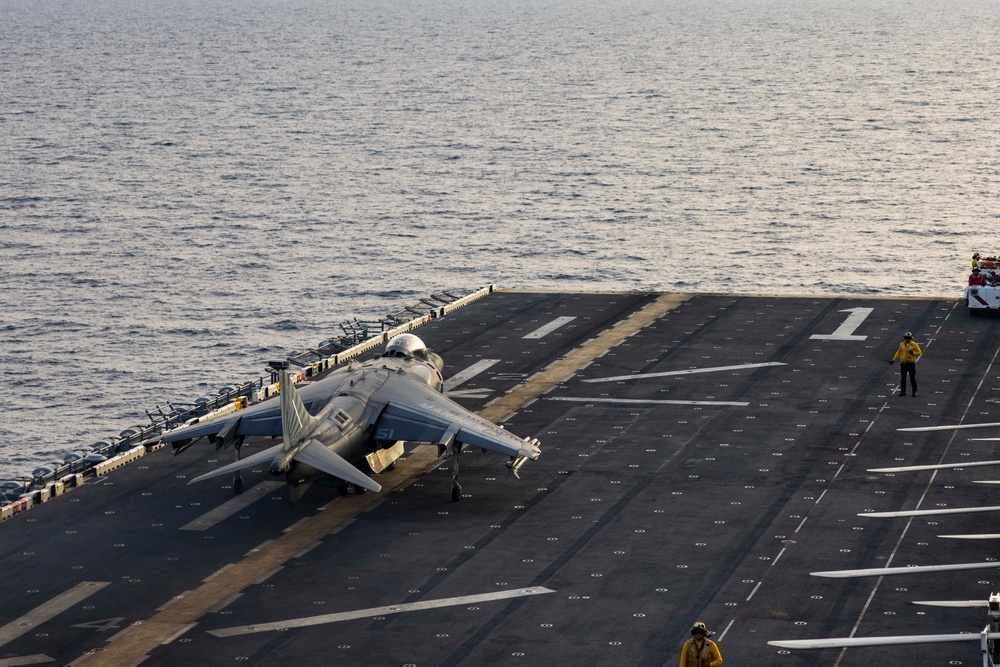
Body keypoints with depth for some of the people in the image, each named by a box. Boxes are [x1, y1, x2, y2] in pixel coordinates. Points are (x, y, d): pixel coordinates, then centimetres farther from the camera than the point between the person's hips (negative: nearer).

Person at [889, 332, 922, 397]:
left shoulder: (914, 345, -5)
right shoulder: (902, 344, 6)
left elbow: (919, 352, -2)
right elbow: (898, 352, 12)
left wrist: (913, 353, -20)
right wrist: (893, 360, 8)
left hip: (911, 363, -3)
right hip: (903, 363, 3)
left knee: (912, 378, 1)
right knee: (903, 378, 5)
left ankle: (914, 391, 9)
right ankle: (903, 391, 12)